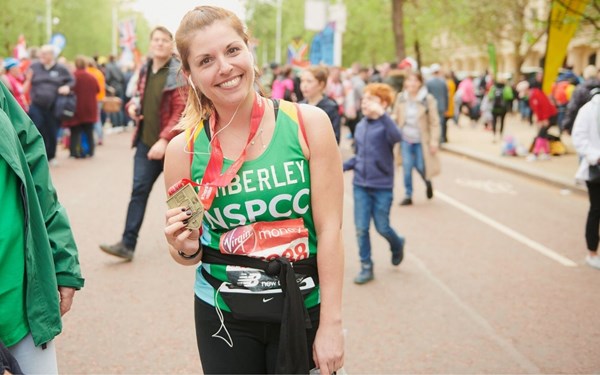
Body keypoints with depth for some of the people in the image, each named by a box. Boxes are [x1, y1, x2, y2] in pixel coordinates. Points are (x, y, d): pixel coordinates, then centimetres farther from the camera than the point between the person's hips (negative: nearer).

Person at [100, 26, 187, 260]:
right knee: (139, 190, -3)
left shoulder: (178, 74, -11)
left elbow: (181, 113, -17)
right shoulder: (144, 70, 9)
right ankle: (127, 244, -5)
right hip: (146, 142, 5)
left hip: (171, 144, -5)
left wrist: (164, 140, -27)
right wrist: (132, 106, 1)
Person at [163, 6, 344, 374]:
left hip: (304, 308, -1)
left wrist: (331, 324, -11)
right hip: (224, 314, 1)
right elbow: (188, 253, 6)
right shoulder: (185, 149, -6)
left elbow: (330, 228, -9)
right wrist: (186, 248, -16)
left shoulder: (309, 124, -10)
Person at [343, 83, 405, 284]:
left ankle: (397, 244, 40)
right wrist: (343, 166, 2)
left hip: (382, 186, -5)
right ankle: (366, 267, 17)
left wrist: (382, 115, -46)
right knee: (361, 229, 4)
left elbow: (397, 137, -37)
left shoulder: (385, 125, -12)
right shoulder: (360, 126, 5)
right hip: (361, 185, 5)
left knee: (382, 227, 8)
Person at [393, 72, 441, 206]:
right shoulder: (401, 98, 2)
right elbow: (396, 117, 11)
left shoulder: (428, 99, -7)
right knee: (407, 167, -1)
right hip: (405, 138, 2)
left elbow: (434, 122, -6)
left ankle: (428, 182, 36)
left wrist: (434, 141, -10)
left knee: (421, 166, 1)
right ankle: (408, 195, 11)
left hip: (421, 140, -2)